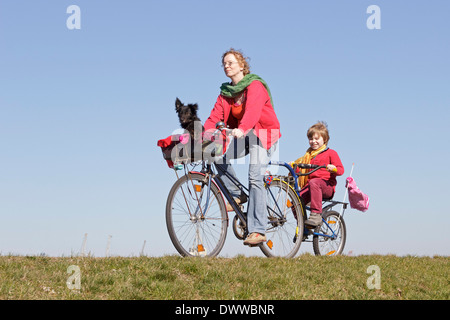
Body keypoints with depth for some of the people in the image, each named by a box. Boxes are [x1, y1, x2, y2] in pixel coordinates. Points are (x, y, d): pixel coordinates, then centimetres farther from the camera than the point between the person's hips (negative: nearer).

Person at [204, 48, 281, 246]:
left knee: (255, 177, -21)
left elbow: (252, 111, -30)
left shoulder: (255, 85, -12)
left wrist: (241, 129, -48)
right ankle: (237, 195, -3)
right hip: (242, 136, 7)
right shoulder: (226, 91, 10)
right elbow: (216, 115, 0)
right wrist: (204, 132, -19)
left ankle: (257, 230, -25)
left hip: (263, 134, -7)